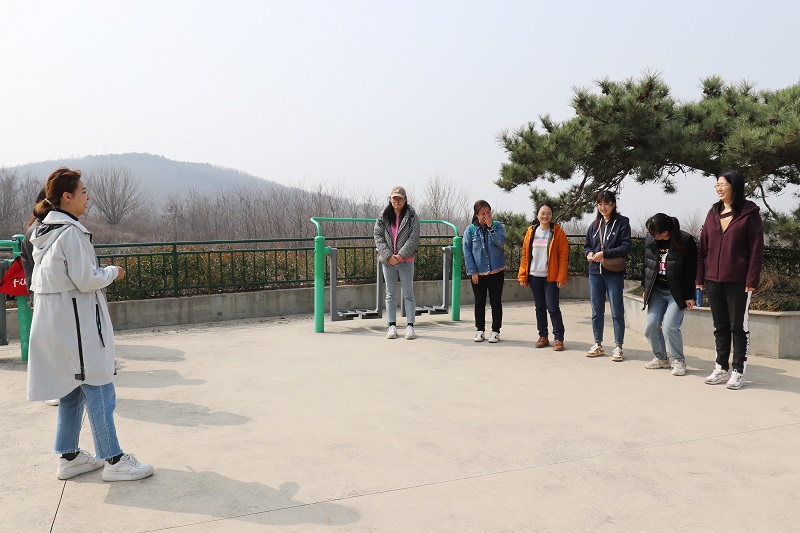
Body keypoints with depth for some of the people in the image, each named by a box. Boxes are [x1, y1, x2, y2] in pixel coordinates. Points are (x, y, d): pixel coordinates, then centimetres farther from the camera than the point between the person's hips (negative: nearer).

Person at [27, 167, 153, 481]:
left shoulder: (44, 232, 12)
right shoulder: (70, 232, -18)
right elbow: (86, 280, -20)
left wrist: (102, 273, 14)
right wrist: (112, 273, -3)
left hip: (53, 322, 10)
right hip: (75, 322, -10)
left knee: (72, 390, 17)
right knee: (98, 389, -2)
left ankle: (69, 456, 26)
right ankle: (113, 460, 6)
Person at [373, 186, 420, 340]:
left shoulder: (412, 216, 1)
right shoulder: (383, 217, 7)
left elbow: (414, 237, -7)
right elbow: (378, 236, 0)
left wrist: (401, 255, -16)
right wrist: (388, 255, -11)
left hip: (406, 260, -2)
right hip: (388, 261, 2)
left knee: (408, 294, 2)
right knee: (390, 294, 7)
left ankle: (410, 326, 7)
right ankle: (392, 326, 13)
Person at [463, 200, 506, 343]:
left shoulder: (497, 226, 1)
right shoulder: (470, 230, -1)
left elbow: (501, 242, -15)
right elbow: (467, 251, -2)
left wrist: (490, 226, -18)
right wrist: (472, 271, -7)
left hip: (496, 271, 0)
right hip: (478, 273, 0)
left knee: (496, 302, 5)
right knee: (479, 302, 9)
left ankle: (495, 331, 14)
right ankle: (480, 330, 19)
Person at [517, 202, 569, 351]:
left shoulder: (558, 232, -3)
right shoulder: (531, 232, 7)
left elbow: (563, 256, -6)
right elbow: (525, 255, 9)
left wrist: (561, 276, -12)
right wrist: (522, 275, 4)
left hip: (551, 277, -4)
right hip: (534, 276, 4)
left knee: (552, 307, -6)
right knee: (539, 307, 10)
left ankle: (558, 338, 3)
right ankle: (543, 336, 20)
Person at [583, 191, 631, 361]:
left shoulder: (622, 222, -3)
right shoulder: (594, 225, 11)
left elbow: (626, 247, -11)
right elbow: (586, 245, 19)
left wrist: (604, 254, -19)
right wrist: (589, 253, -3)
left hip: (614, 273, -5)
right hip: (595, 272, 5)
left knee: (617, 311, 1)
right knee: (596, 311, 10)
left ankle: (618, 347, 9)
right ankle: (598, 345, 21)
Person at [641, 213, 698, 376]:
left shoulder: (685, 242, -13)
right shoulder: (650, 240, 1)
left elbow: (690, 271, -10)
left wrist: (689, 296, -10)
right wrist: (646, 288, 15)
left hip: (677, 293, -5)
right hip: (657, 290, 5)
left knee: (670, 326, -15)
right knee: (651, 325, -1)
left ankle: (679, 360, 5)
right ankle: (661, 358, 19)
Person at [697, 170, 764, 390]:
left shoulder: (749, 213, -5)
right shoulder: (713, 213, 10)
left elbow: (757, 248, -7)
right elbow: (703, 246, 11)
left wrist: (752, 279, -13)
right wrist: (700, 277, 7)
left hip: (738, 281, -5)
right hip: (713, 280, 5)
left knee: (738, 326, 4)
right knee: (720, 326, 12)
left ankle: (738, 372, 12)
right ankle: (721, 368, 21)